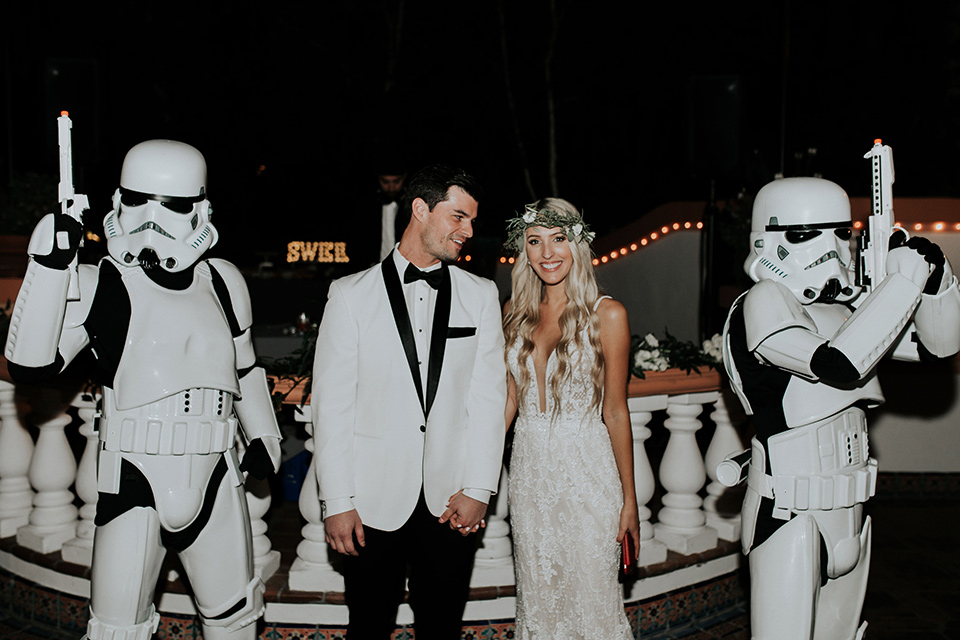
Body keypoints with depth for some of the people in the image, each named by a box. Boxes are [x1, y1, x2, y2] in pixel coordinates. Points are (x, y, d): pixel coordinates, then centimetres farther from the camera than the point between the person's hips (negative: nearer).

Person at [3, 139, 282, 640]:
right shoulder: (99, 285, -8)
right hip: (133, 481, -3)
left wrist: (263, 437, 23)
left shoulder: (222, 282, 4)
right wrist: (48, 265, -26)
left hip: (214, 477, 3)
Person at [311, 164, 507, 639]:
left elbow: (488, 395, 3)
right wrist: (337, 502, -6)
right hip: (374, 503, -1)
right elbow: (331, 401, -3)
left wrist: (478, 489, -3)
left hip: (452, 505, 2)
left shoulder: (481, 296, 6)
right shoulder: (351, 294, -1)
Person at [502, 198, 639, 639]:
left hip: (586, 468, -4)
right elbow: (508, 400, 10)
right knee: (538, 597, 14)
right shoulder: (518, 314, 6)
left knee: (591, 596, 4)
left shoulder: (606, 314, -7)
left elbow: (615, 410, -6)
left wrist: (629, 499, -6)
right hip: (529, 469, 4)